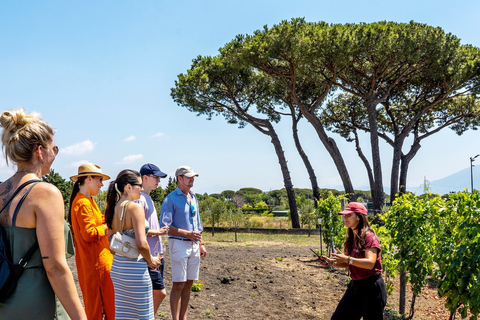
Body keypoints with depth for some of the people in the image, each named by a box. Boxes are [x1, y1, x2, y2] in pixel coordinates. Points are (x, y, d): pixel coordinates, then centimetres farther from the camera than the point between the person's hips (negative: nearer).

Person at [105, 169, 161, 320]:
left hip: (116, 265, 8)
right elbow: (141, 244, -23)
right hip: (134, 267, -8)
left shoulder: (113, 208, 8)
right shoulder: (135, 207, -16)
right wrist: (150, 260, -6)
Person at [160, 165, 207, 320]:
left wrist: (201, 244, 16)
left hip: (194, 245, 7)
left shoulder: (194, 198, 15)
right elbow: (165, 226, -13)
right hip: (179, 244, -7)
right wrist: (187, 234, -17)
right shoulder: (171, 199, -7)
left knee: (188, 283, 10)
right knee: (178, 284, -5)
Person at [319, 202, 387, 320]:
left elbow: (370, 263, -26)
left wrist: (347, 259, -34)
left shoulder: (369, 236, -15)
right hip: (355, 285, 8)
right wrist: (332, 262, -5)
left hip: (371, 287, -8)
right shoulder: (351, 238, 9)